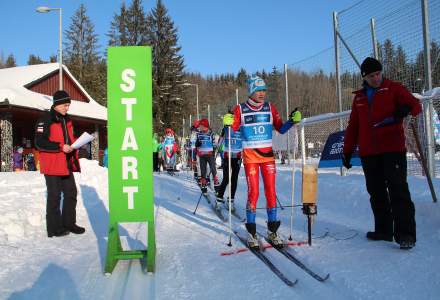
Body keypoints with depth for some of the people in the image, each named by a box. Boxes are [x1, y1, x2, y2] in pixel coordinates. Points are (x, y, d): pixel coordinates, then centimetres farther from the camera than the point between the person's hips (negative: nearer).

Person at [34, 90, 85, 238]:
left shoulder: (67, 120, 14)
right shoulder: (46, 120, -11)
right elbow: (39, 143, -17)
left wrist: (73, 146, 7)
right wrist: (60, 147, -22)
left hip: (67, 164, 8)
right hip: (52, 165, -8)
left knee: (71, 193, 11)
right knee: (54, 196, 0)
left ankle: (69, 223, 24)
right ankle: (54, 228, 10)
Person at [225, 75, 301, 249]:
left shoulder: (270, 108, 7)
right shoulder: (241, 109, 0)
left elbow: (280, 129, 10)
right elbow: (234, 129, 3)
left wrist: (292, 121, -5)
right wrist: (228, 123, -17)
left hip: (268, 155, 3)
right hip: (250, 156, -3)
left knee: (271, 192, 1)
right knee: (253, 192, -7)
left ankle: (272, 231, 12)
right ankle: (251, 232, 6)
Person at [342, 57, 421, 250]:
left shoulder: (393, 89, 4)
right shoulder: (359, 97, 17)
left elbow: (415, 105, -8)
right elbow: (353, 126, 19)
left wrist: (406, 108, -32)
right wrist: (347, 151, 15)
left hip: (393, 149, -5)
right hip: (368, 153, 5)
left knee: (398, 189, -9)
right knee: (376, 192, 8)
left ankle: (405, 234, -6)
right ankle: (383, 230, 17)